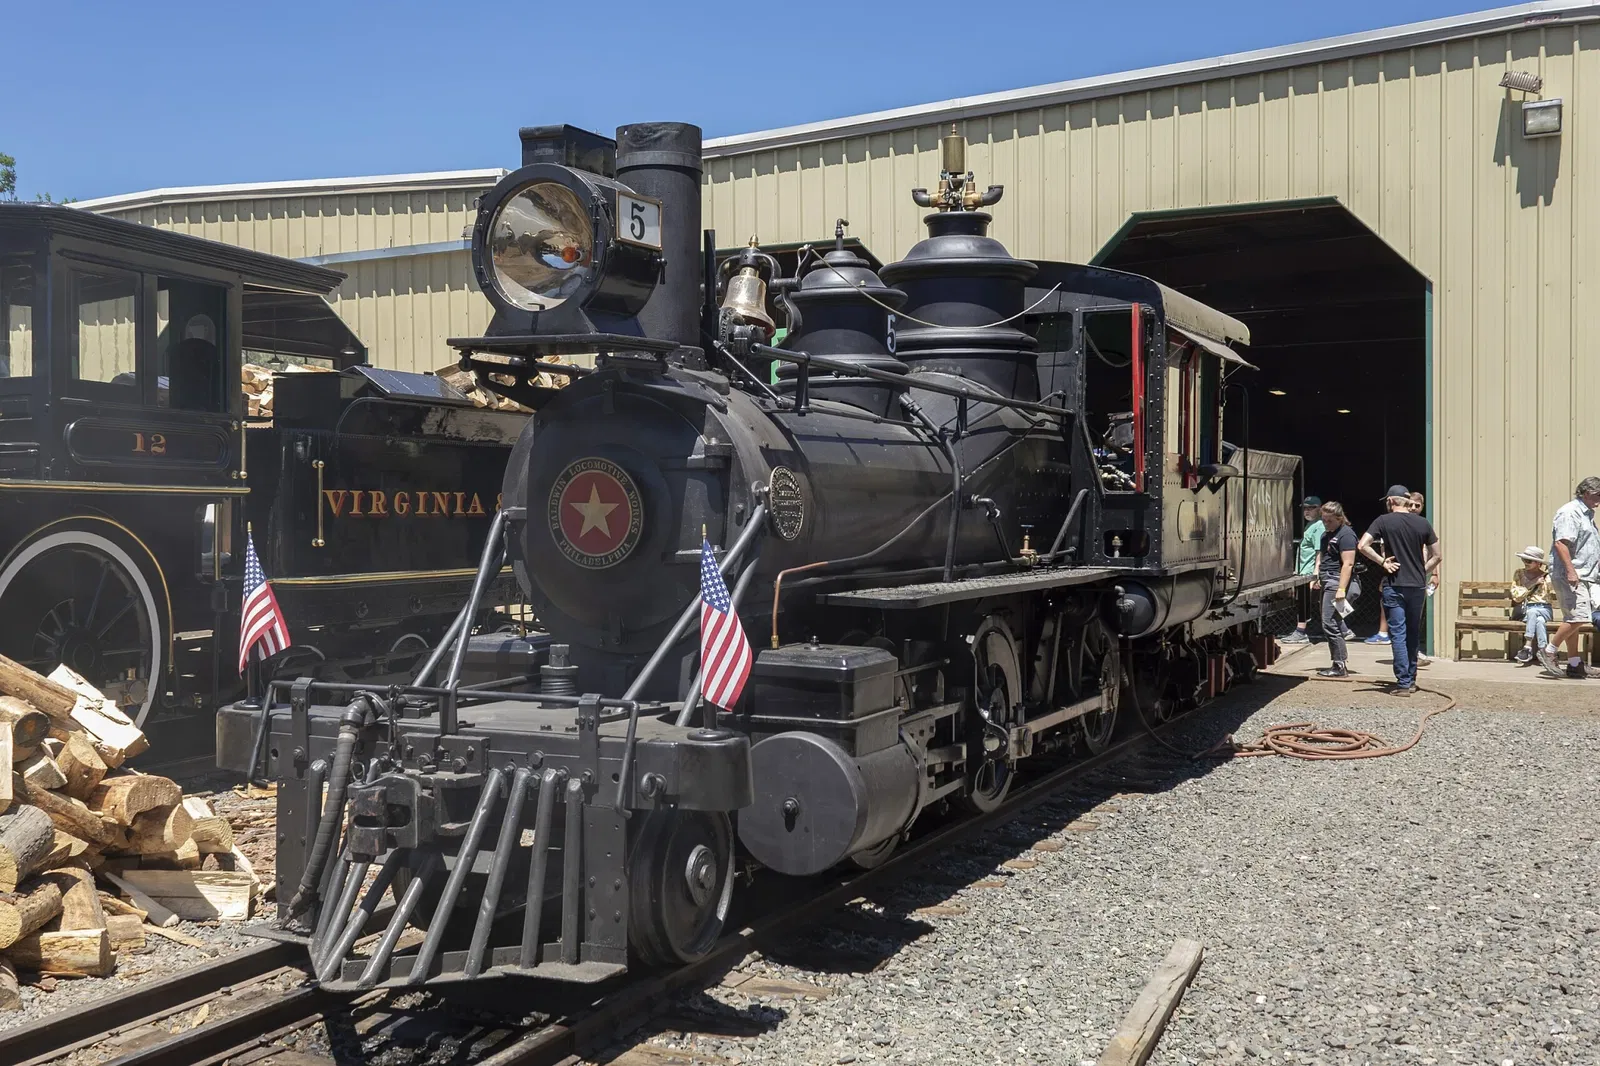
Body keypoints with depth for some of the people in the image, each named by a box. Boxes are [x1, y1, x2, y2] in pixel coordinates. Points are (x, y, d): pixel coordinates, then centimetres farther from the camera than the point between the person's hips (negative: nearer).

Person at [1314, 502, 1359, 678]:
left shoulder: (1346, 535, -11)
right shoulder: (1326, 535, 19)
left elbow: (1348, 564, -19)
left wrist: (1341, 589, -24)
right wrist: (1317, 576, 15)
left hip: (1338, 582, -10)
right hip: (1328, 583, 10)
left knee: (1330, 624, -11)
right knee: (1335, 624, 11)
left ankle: (1340, 666, -7)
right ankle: (1341, 662, 17)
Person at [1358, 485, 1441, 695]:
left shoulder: (1384, 521, -4)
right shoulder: (1422, 523, 4)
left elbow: (1362, 546, -14)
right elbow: (1436, 556, 6)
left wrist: (1382, 562, -6)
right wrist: (1421, 572, 13)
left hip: (1394, 585, -3)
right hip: (1417, 586, 3)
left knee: (1398, 633, -2)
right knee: (1413, 633, 15)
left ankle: (1403, 682, -6)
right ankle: (1411, 680, 23)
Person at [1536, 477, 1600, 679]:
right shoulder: (1570, 512, -11)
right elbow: (1561, 543, -21)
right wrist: (1570, 571, -27)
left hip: (1584, 576, 10)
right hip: (1569, 575, -10)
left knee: (1574, 619, 10)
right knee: (1577, 617, -16)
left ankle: (1574, 664, 12)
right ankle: (1548, 651, -7)